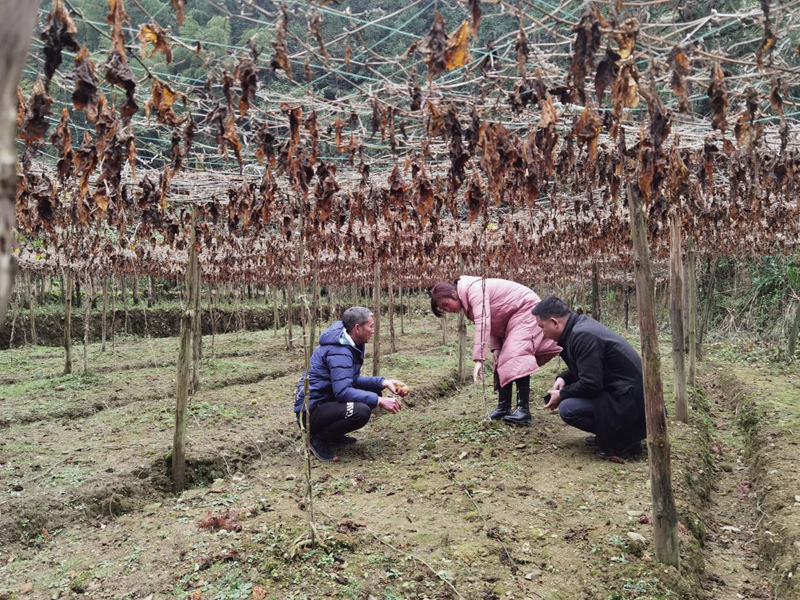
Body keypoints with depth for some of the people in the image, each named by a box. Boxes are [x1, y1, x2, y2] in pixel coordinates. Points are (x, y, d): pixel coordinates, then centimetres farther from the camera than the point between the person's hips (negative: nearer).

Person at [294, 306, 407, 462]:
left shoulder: (350, 344, 9)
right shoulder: (339, 351, -22)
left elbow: (352, 380, 14)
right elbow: (343, 391, -30)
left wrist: (383, 382, 0)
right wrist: (379, 401, -27)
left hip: (327, 400, 10)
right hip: (312, 410, -10)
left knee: (373, 391, 10)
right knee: (361, 411, -32)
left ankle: (334, 434, 13)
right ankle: (319, 439, -8)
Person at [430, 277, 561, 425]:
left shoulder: (474, 289, -25)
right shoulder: (467, 301, 6)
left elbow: (483, 324, -35)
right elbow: (492, 323, 7)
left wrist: (478, 360, -39)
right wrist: (495, 348, -9)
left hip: (525, 308, -11)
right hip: (511, 318, 11)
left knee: (516, 355, -22)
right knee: (503, 359, 6)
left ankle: (523, 409, -25)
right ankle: (504, 407, 10)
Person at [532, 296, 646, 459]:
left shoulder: (583, 336, -22)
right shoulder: (581, 324, 8)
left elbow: (590, 384, -23)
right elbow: (585, 367, 22)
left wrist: (561, 394, -8)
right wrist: (563, 378, 5)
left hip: (629, 400, -10)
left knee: (567, 408, -19)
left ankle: (625, 440, -4)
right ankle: (608, 435, 18)